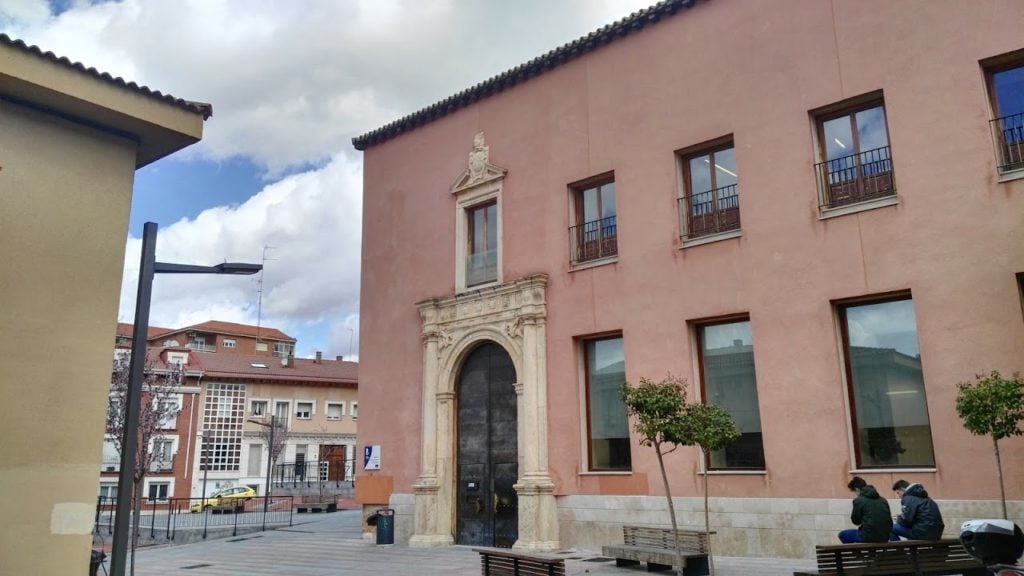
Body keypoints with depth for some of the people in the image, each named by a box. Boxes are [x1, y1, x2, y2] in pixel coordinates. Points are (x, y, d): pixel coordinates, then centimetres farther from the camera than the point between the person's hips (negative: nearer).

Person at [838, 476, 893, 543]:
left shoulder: (858, 500, -6)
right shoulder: (883, 500, 11)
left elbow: (856, 521, 2)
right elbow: (889, 521, 12)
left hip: (869, 537, -7)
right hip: (884, 538, 7)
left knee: (842, 534, 16)